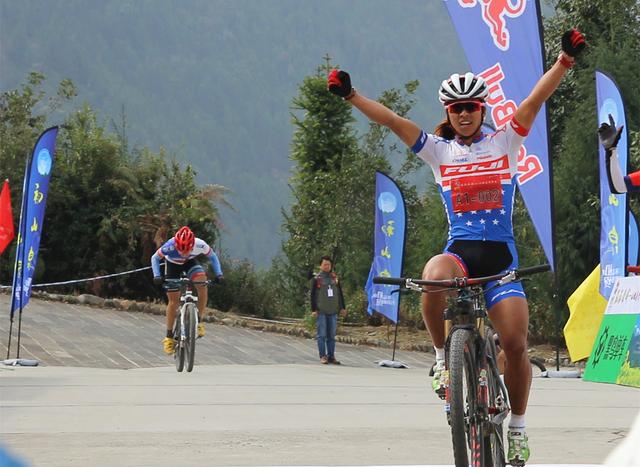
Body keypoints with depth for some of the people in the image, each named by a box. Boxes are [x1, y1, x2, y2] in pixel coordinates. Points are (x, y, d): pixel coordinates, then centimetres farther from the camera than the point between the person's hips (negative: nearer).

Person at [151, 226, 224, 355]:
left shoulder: (200, 245, -34)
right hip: (172, 264, -1)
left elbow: (213, 257, -14)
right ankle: (169, 337, 14)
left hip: (190, 262, 1)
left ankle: (199, 320, -14)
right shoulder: (170, 246, -38)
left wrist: (219, 274, -26)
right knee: (173, 301, -1)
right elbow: (155, 258, -21)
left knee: (202, 282, -29)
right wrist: (157, 276, -35)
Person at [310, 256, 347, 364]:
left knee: (332, 335, 6)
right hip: (321, 312, -4)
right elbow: (312, 295, -2)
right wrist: (313, 310, -8)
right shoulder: (316, 279, 0)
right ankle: (323, 356, 0)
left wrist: (342, 308, 14)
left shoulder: (335, 278, 12)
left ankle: (331, 356, 10)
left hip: (333, 311, 4)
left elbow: (340, 294, 18)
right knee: (322, 335, -3)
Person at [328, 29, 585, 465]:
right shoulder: (438, 150, 11)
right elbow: (391, 119, 2)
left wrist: (566, 60, -13)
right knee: (434, 277, -38)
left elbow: (537, 99, -1)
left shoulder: (505, 142, 9)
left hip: (501, 255, 0)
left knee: (515, 342, -13)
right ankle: (443, 356, -13)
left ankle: (517, 427, 8)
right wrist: (350, 94, -9)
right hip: (459, 250, 0)